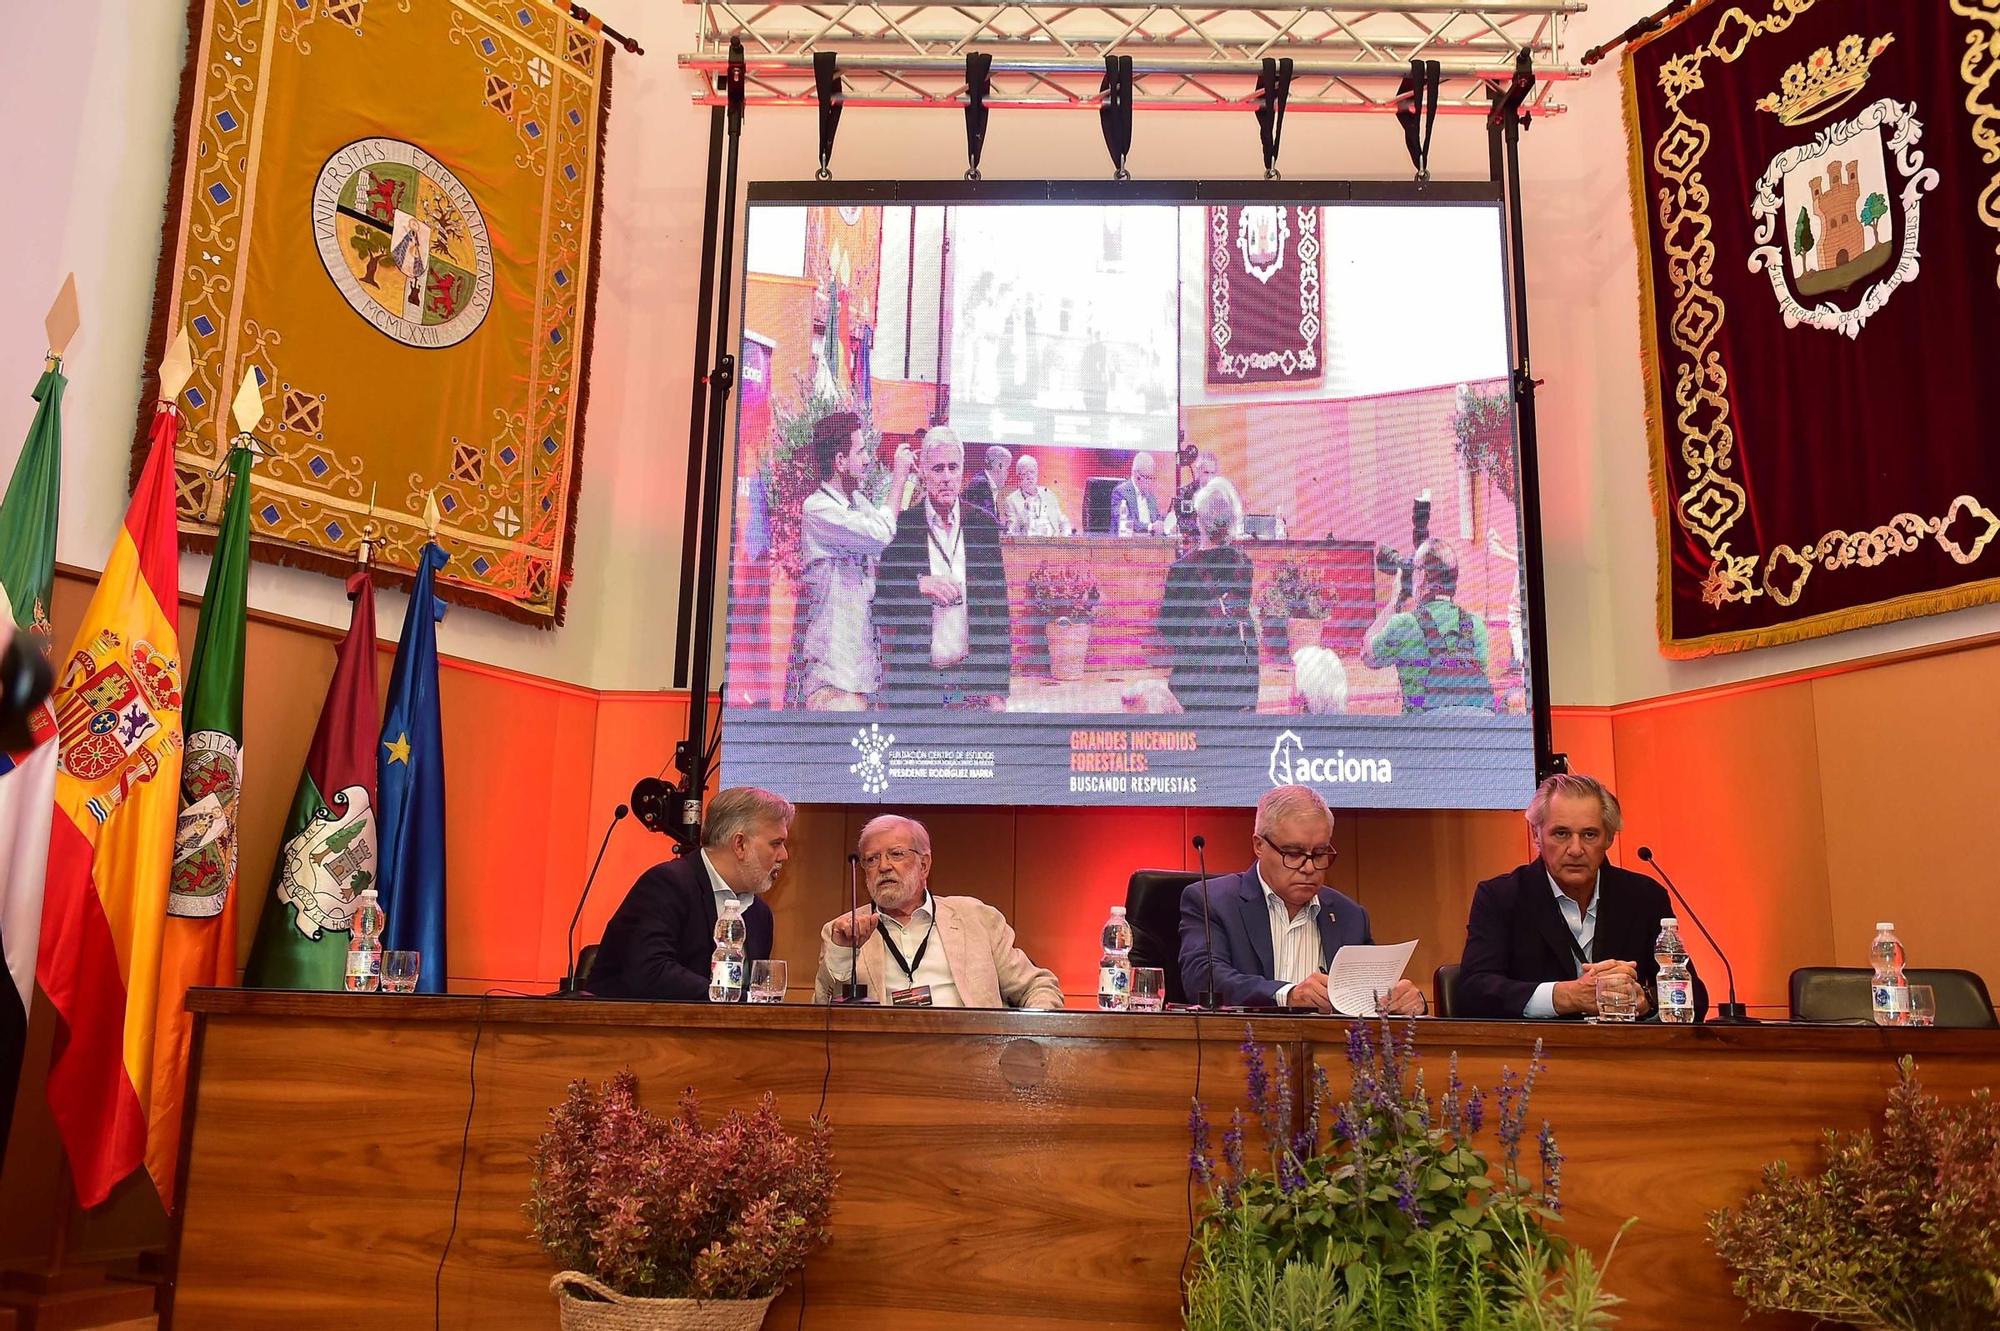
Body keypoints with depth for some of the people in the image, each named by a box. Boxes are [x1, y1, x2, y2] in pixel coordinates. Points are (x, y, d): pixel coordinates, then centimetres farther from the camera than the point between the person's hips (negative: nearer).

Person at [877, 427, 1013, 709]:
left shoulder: (985, 526, 5)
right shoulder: (900, 526, 1)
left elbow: (998, 611, 4)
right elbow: (879, 604, 0)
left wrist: (998, 690, 0)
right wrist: (918, 585, -18)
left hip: (972, 681, 1)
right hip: (913, 683, -1)